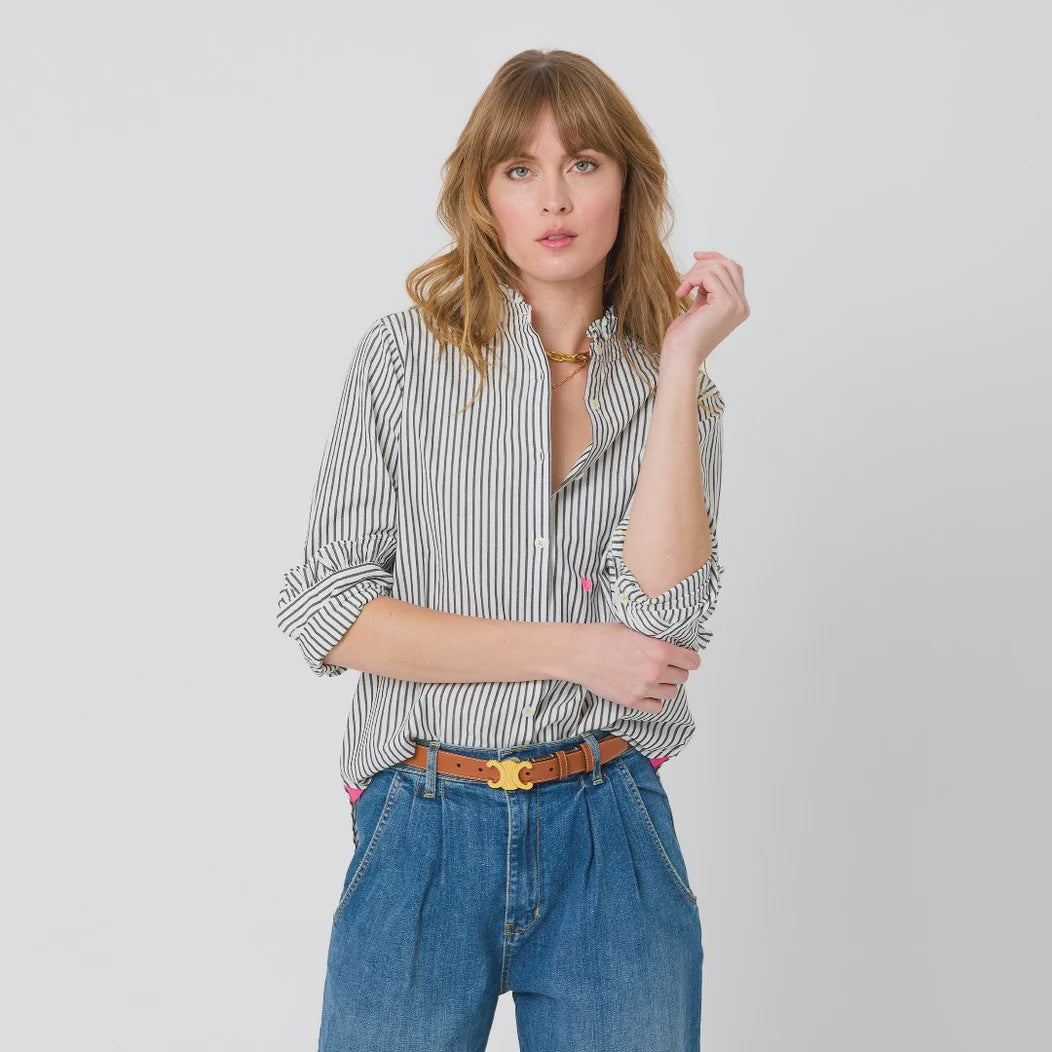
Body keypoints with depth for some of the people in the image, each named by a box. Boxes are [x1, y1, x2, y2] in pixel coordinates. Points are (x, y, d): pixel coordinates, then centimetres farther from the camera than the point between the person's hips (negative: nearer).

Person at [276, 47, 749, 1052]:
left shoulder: (674, 394, 4)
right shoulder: (404, 356, -1)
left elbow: (662, 624, -12)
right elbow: (326, 613, -8)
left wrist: (681, 365, -12)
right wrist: (567, 647, -11)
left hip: (611, 844, 2)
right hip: (425, 838, -1)